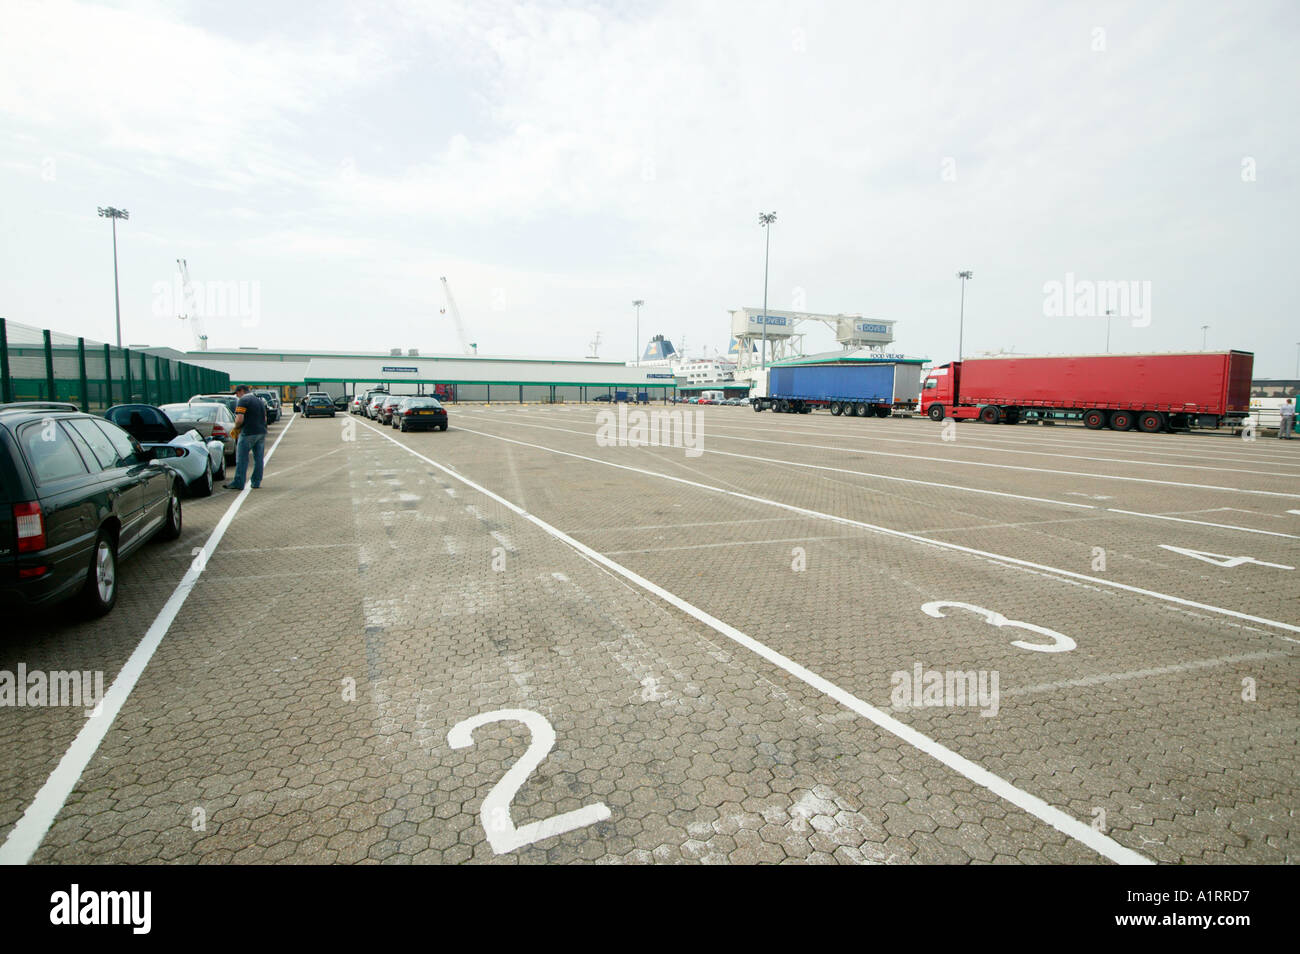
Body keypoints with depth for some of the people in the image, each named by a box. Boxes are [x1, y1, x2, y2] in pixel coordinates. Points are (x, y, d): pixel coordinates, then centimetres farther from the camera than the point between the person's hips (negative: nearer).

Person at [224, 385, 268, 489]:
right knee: (258, 459, 9)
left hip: (248, 433, -7)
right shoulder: (260, 401, 16)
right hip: (262, 432, 7)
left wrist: (236, 427, 1)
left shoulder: (243, 401, -9)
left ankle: (238, 483, 1)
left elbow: (239, 419, -17)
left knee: (242, 460, -1)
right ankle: (256, 482, 13)